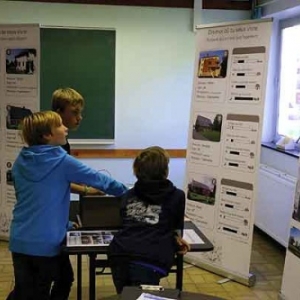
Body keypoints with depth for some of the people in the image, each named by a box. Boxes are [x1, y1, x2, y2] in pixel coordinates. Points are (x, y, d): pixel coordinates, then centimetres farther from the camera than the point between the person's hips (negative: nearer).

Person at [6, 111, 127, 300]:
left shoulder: (20, 162, 3)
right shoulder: (62, 161, -13)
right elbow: (98, 179, -5)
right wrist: (127, 192, 10)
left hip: (20, 240, 4)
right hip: (46, 242, -4)